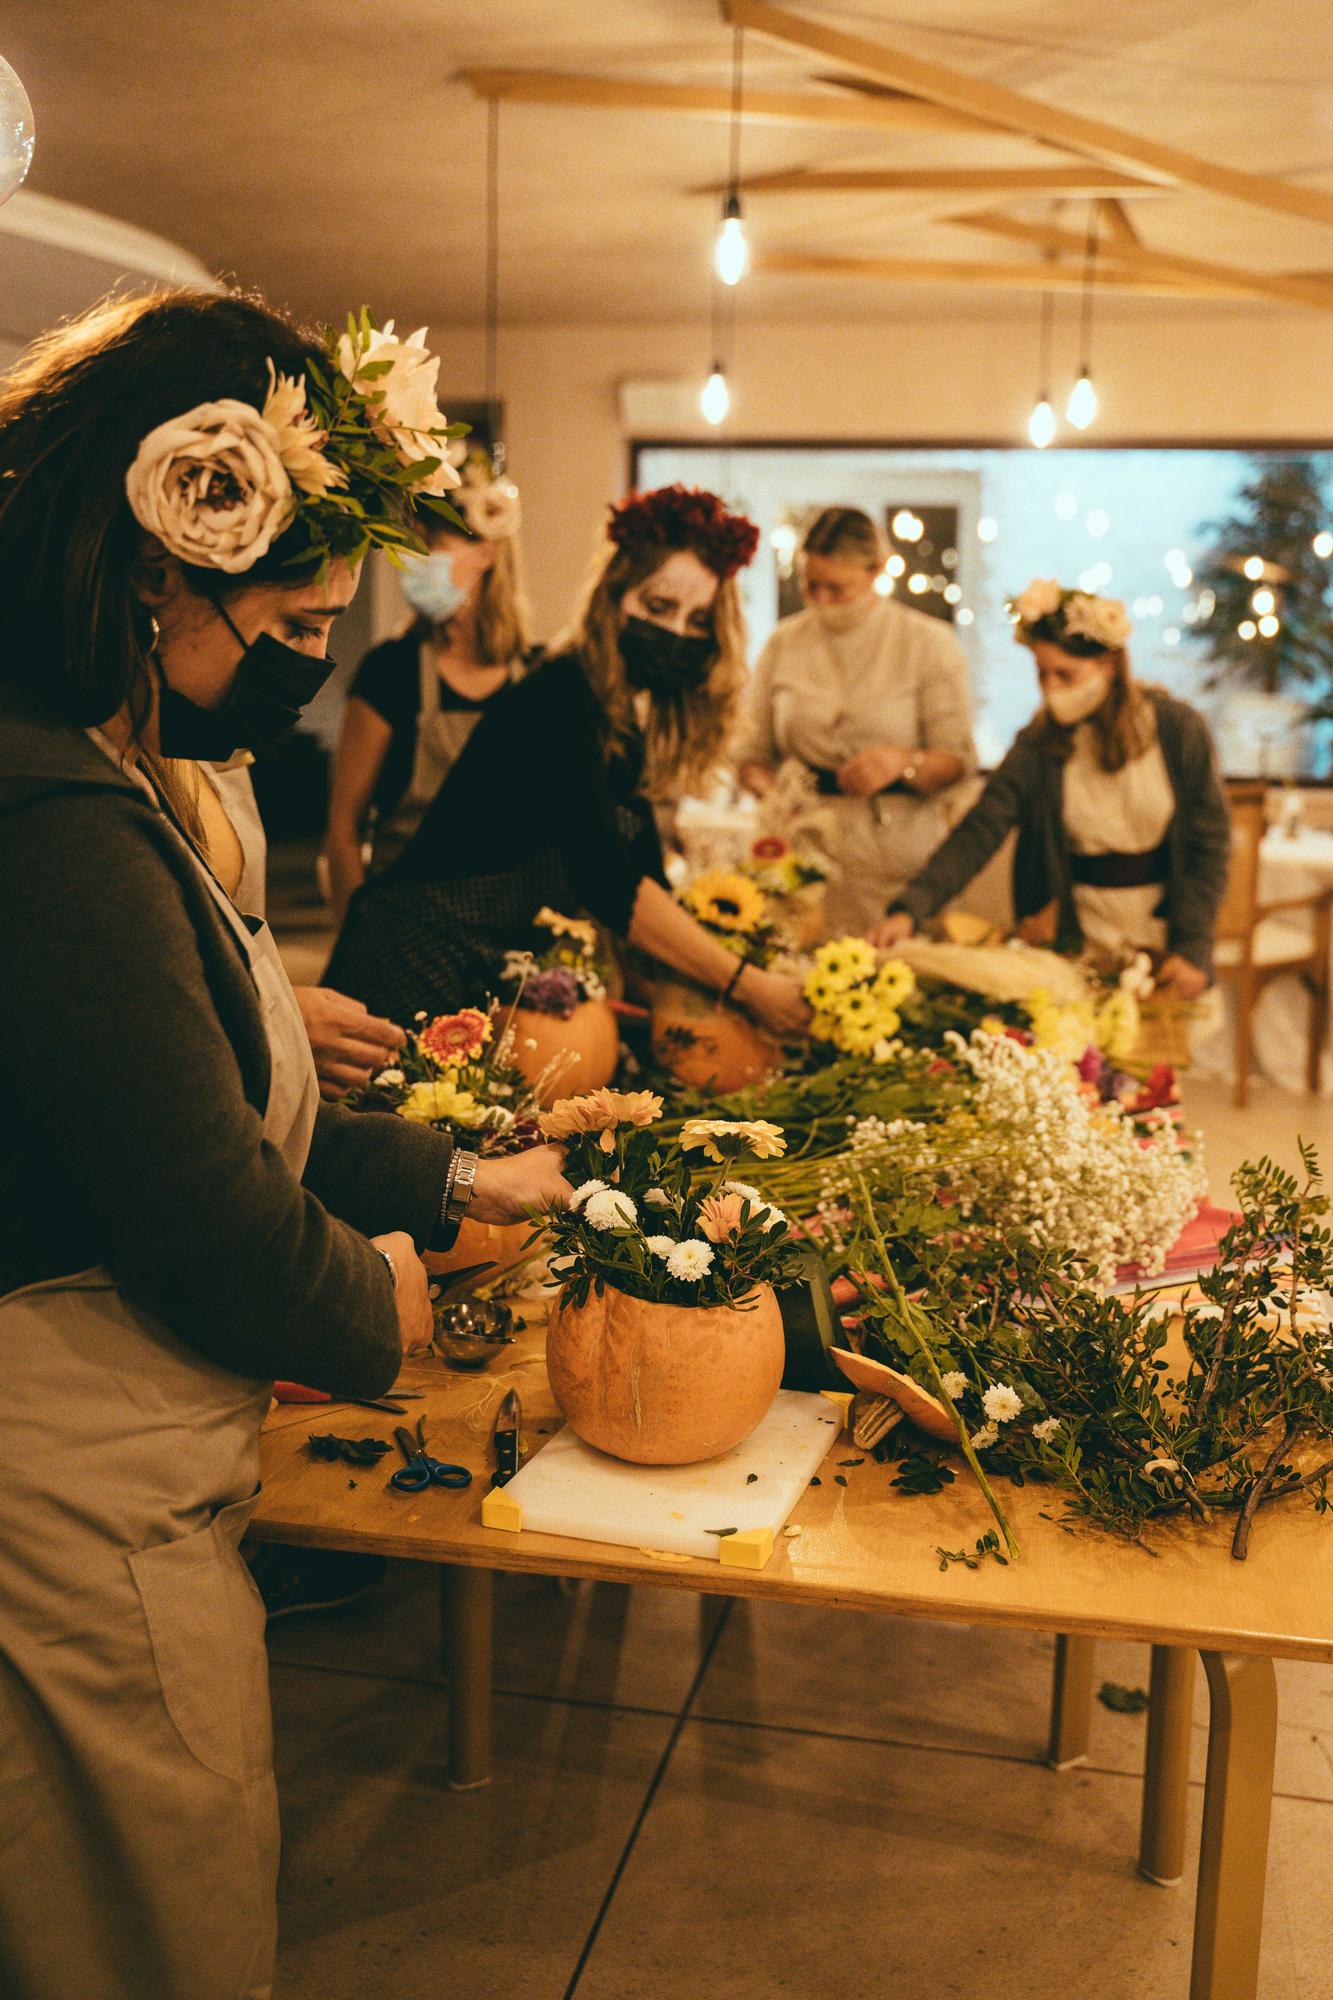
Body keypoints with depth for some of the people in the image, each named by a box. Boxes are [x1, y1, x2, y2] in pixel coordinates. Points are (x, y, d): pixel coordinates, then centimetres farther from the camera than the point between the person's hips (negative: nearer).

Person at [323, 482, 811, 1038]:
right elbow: (610, 884, -27)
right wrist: (744, 984, -28)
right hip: (418, 970, -9)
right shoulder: (557, 701, -18)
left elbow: (644, 880, 7)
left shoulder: (625, 726, 10)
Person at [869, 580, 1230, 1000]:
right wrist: (909, 908, -30)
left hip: (1167, 937, 0)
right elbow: (977, 833, -16)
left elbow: (1209, 843, -4)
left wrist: (1193, 949, -11)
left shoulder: (1178, 729, -8)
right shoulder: (1036, 745, -6)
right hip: (1083, 941, 1)